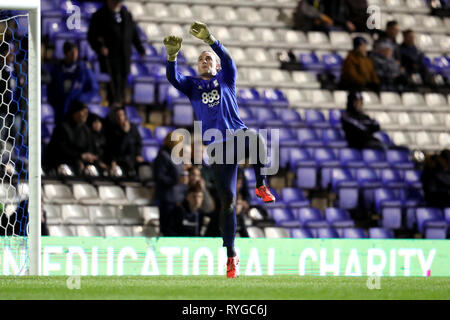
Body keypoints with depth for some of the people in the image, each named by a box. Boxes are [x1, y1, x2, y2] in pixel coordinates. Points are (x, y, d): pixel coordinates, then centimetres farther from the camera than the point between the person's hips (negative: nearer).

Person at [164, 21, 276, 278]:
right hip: (218, 147, 1)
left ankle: (261, 186, -16)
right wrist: (172, 55, -23)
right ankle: (231, 254, 2)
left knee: (257, 141, -39)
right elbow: (173, 78, -4)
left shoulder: (226, 79, 13)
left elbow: (227, 60, -8)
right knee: (228, 200, -6)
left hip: (238, 134, -1)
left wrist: (210, 40, -25)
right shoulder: (192, 85, 17)